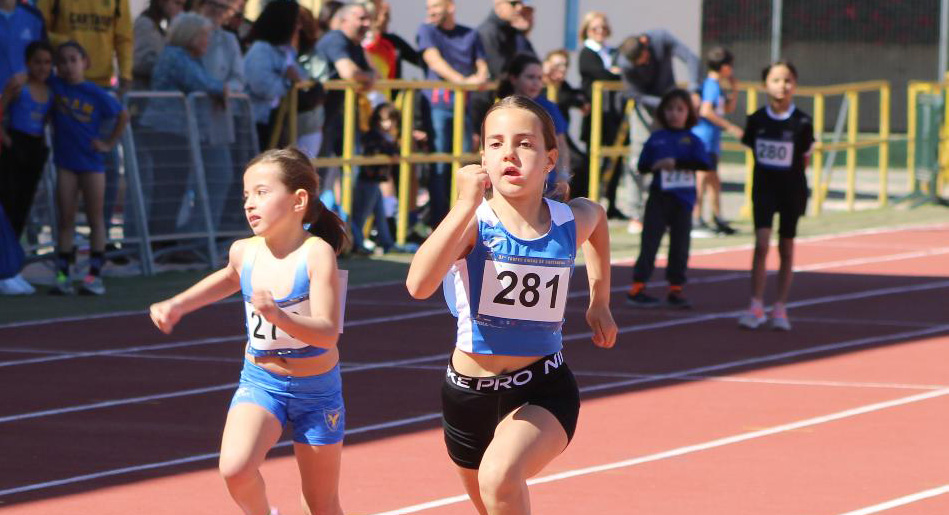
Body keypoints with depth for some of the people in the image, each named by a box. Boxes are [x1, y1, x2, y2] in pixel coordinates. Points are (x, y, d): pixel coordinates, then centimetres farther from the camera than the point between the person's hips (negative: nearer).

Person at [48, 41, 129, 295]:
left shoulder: (96, 94, -6)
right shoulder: (55, 86, -2)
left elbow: (123, 115, 3)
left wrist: (110, 143, 0)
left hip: (92, 162, -1)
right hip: (65, 162, 1)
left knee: (95, 219, 3)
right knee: (66, 220, 2)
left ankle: (95, 275, 7)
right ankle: (62, 275, 4)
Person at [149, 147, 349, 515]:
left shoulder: (317, 253, -21)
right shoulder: (244, 252, -7)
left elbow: (328, 332, -30)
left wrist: (279, 316, -46)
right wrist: (177, 305, 14)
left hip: (316, 389, -3)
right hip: (259, 381, 3)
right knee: (235, 469, -24)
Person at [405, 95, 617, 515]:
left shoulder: (571, 221, -6)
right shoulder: (473, 222, -15)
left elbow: (597, 216, 23)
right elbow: (419, 285, -36)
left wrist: (599, 302, 22)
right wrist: (467, 205, -39)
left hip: (544, 390, -1)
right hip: (469, 389, 1)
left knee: (500, 475, -33)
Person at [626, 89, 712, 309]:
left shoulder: (692, 140, 2)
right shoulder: (655, 139, 5)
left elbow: (703, 164, -12)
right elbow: (642, 166, 5)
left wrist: (676, 163, -19)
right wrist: (655, 166, -16)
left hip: (683, 200, 1)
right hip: (659, 198, -1)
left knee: (680, 245, 6)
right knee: (650, 241, -3)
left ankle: (676, 289, 14)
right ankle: (637, 288, -3)